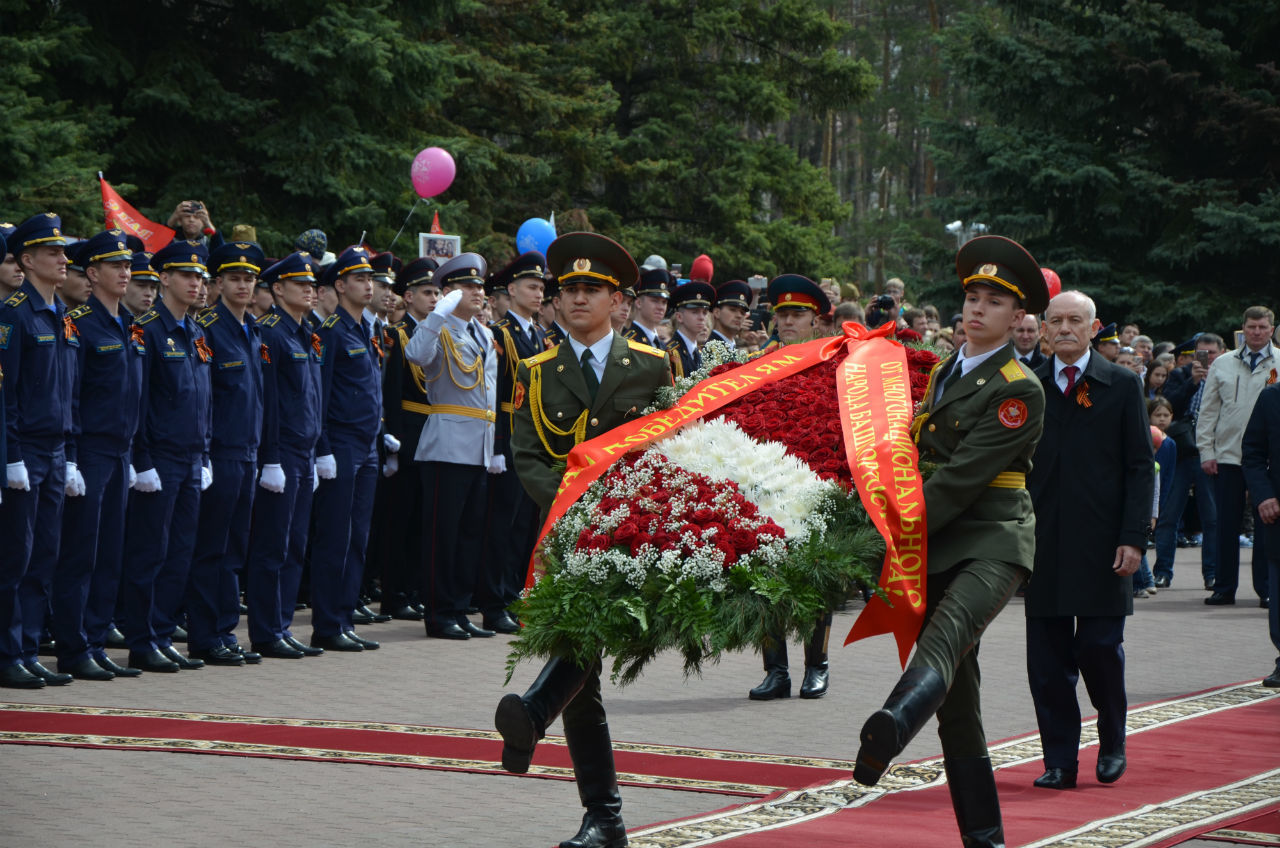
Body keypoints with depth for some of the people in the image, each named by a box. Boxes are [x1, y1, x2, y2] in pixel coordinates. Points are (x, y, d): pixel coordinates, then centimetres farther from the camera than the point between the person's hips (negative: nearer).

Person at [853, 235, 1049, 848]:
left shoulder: (1019, 391, -7)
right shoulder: (942, 371, 18)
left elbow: (961, 477, -15)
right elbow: (921, 455, 28)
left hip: (993, 540, -8)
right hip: (937, 544, 8)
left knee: (947, 633, -36)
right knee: (956, 697, 5)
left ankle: (888, 732, -65)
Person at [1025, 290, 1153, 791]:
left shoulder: (1122, 385, 3)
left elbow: (1141, 466, 0)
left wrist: (1133, 537, -8)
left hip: (1101, 543, -2)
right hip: (1043, 541, 2)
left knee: (1100, 649, -3)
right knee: (1048, 658, 2)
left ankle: (1112, 743, 21)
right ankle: (1059, 761, 10)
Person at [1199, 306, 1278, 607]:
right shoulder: (1223, 364, 10)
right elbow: (1208, 410, 11)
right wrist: (1206, 451, 3)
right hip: (1228, 455, 2)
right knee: (1226, 525, 3)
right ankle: (1224, 587, 10)